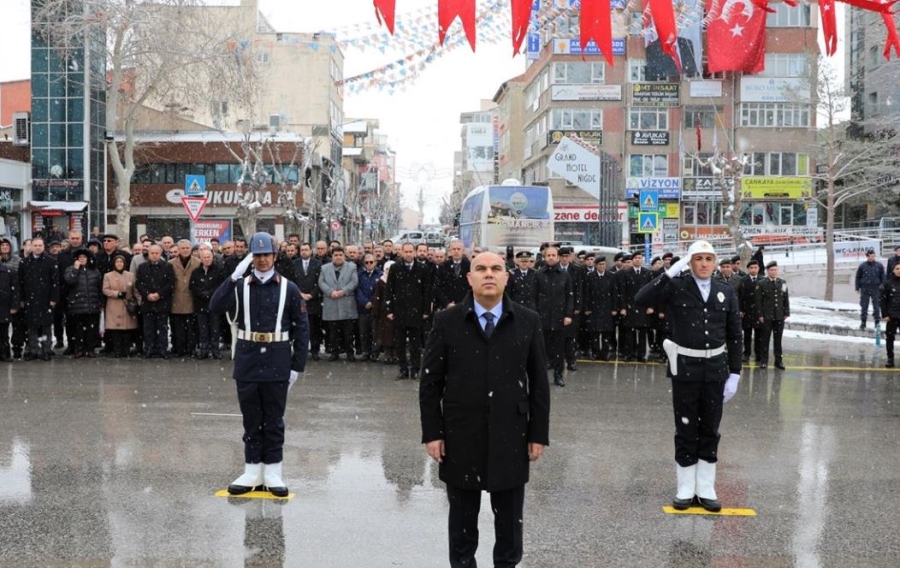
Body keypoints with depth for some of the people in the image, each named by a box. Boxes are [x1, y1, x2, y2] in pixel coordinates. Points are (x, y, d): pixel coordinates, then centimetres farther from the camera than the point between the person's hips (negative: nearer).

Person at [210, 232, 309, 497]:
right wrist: (234, 276, -21)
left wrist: (297, 365, -4)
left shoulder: (288, 289, 0)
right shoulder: (241, 286, 4)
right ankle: (252, 472, 17)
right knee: (251, 419, 9)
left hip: (277, 364, -1)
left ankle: (272, 473, 14)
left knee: (274, 420, 6)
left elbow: (302, 328, 1)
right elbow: (215, 307, -13)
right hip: (247, 362, 1)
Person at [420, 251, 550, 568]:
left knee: (510, 521, 11)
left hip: (510, 438, 1)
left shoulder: (528, 322, 1)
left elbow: (539, 383, 3)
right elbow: (430, 383, 0)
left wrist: (539, 434, 0)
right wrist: (432, 433, -5)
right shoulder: (447, 322, -1)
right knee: (462, 520, 12)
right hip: (460, 438, 0)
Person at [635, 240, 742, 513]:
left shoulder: (726, 292, 4)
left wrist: (734, 374, 2)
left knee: (710, 430, 9)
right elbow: (640, 300, -20)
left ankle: (706, 488, 20)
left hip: (715, 367, 3)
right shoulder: (676, 286, -5)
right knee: (686, 429, 6)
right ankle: (686, 489, 17)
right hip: (685, 367, -2)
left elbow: (734, 336, 6)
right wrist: (669, 274, -23)